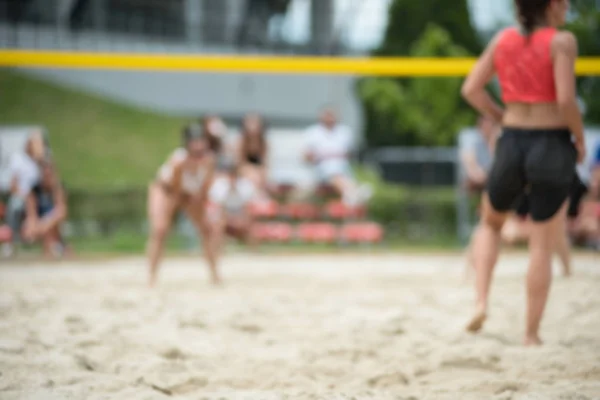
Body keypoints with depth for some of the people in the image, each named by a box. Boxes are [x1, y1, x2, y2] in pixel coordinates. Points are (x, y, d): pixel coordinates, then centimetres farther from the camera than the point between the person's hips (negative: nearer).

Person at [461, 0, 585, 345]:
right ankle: (532, 333, 7)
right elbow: (566, 99, -19)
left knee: (490, 224, 27)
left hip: (512, 143, 4)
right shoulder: (562, 41, -10)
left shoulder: (504, 39, 6)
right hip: (552, 144, -4)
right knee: (543, 247, 5)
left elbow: (471, 90, 5)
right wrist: (580, 139, -4)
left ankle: (482, 301, 10)